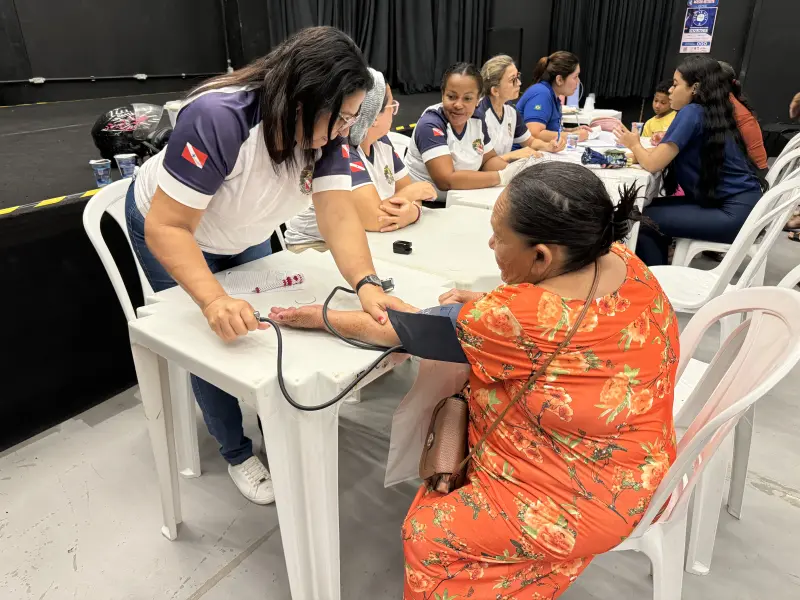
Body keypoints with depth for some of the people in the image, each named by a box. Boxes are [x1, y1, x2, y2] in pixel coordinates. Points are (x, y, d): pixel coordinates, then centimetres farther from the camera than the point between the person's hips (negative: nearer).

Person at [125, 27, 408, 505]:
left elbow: (338, 213, -32)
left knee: (265, 327, 13)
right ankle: (238, 453, 21)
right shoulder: (217, 120, -40)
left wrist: (367, 285, -49)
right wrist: (214, 301, -54)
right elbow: (166, 228, -39)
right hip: (172, 229, -5)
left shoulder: (324, 131, -23)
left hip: (244, 233, 6)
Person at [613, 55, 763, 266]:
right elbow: (663, 157, 16)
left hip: (734, 213, -9)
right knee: (654, 208, 15)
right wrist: (640, 150, 3)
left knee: (645, 219, -6)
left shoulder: (692, 112, -12)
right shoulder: (711, 113, 14)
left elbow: (653, 164, -12)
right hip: (739, 205, 9)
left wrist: (634, 145, 6)